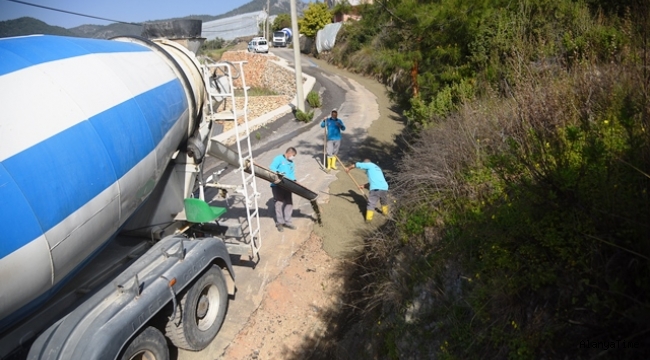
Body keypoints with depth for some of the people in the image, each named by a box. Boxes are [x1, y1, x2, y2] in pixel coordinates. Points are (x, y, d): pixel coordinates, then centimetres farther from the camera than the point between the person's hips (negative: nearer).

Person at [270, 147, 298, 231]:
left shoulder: (292, 163, 18)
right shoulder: (279, 158, -4)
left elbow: (292, 174, 9)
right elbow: (272, 168, -18)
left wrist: (293, 182, -10)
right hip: (277, 185, -7)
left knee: (289, 203, 7)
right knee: (279, 203, -5)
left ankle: (287, 221, 18)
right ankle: (279, 222, 8)